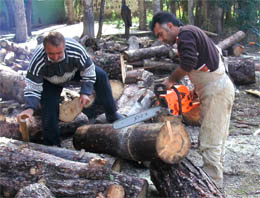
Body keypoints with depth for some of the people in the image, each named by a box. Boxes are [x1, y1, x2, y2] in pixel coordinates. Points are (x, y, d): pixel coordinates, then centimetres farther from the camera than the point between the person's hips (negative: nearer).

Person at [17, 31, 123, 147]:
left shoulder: (76, 50, -39)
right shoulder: (37, 61, -41)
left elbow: (88, 70, -21)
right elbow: (32, 89, -33)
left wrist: (85, 93, -29)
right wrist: (30, 108, -50)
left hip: (75, 71, 2)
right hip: (51, 83, -1)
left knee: (101, 76, -13)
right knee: (49, 111, -17)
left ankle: (112, 115, 0)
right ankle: (51, 145, 1)